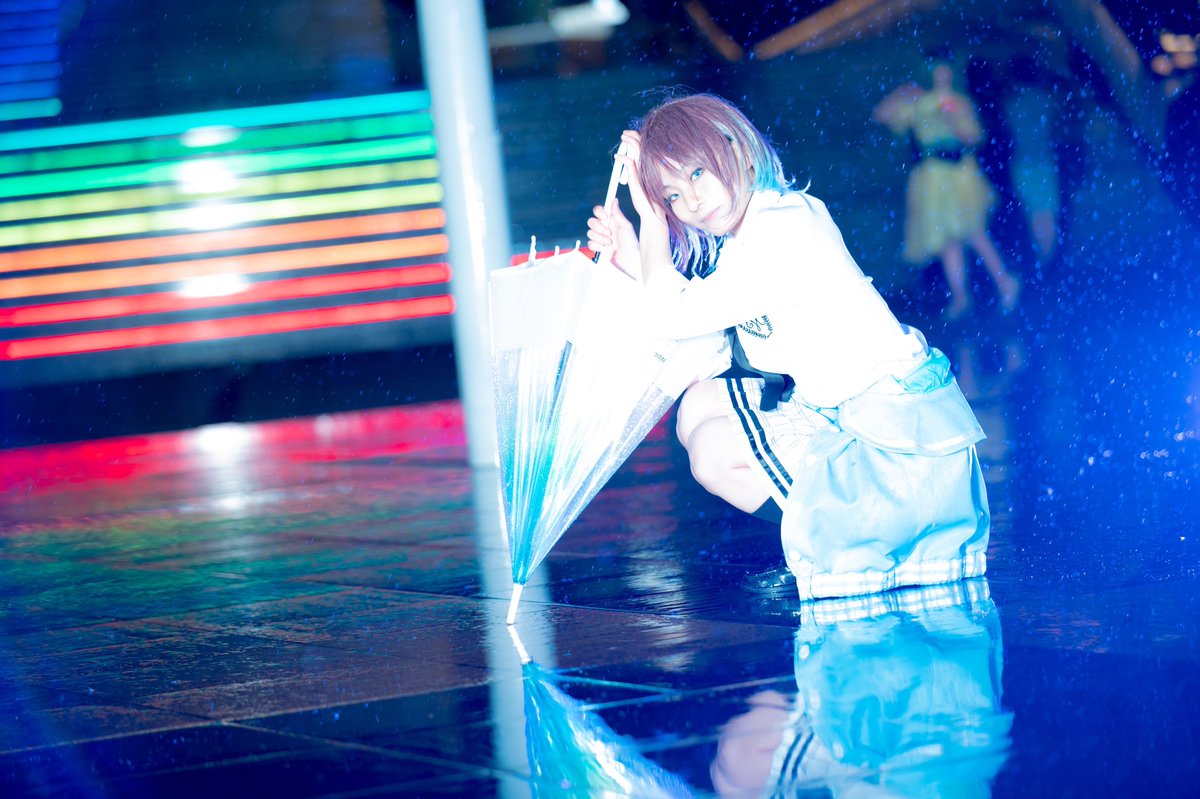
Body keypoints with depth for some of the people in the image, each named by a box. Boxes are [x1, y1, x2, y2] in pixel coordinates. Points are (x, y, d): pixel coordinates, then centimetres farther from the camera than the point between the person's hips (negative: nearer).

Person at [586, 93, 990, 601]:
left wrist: (648, 214, -13)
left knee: (714, 450, -13)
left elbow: (672, 318, -19)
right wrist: (633, 261, 2)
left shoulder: (778, 234, -22)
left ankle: (857, 545, 0)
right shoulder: (742, 237, 9)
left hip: (901, 434, -10)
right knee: (699, 407, 13)